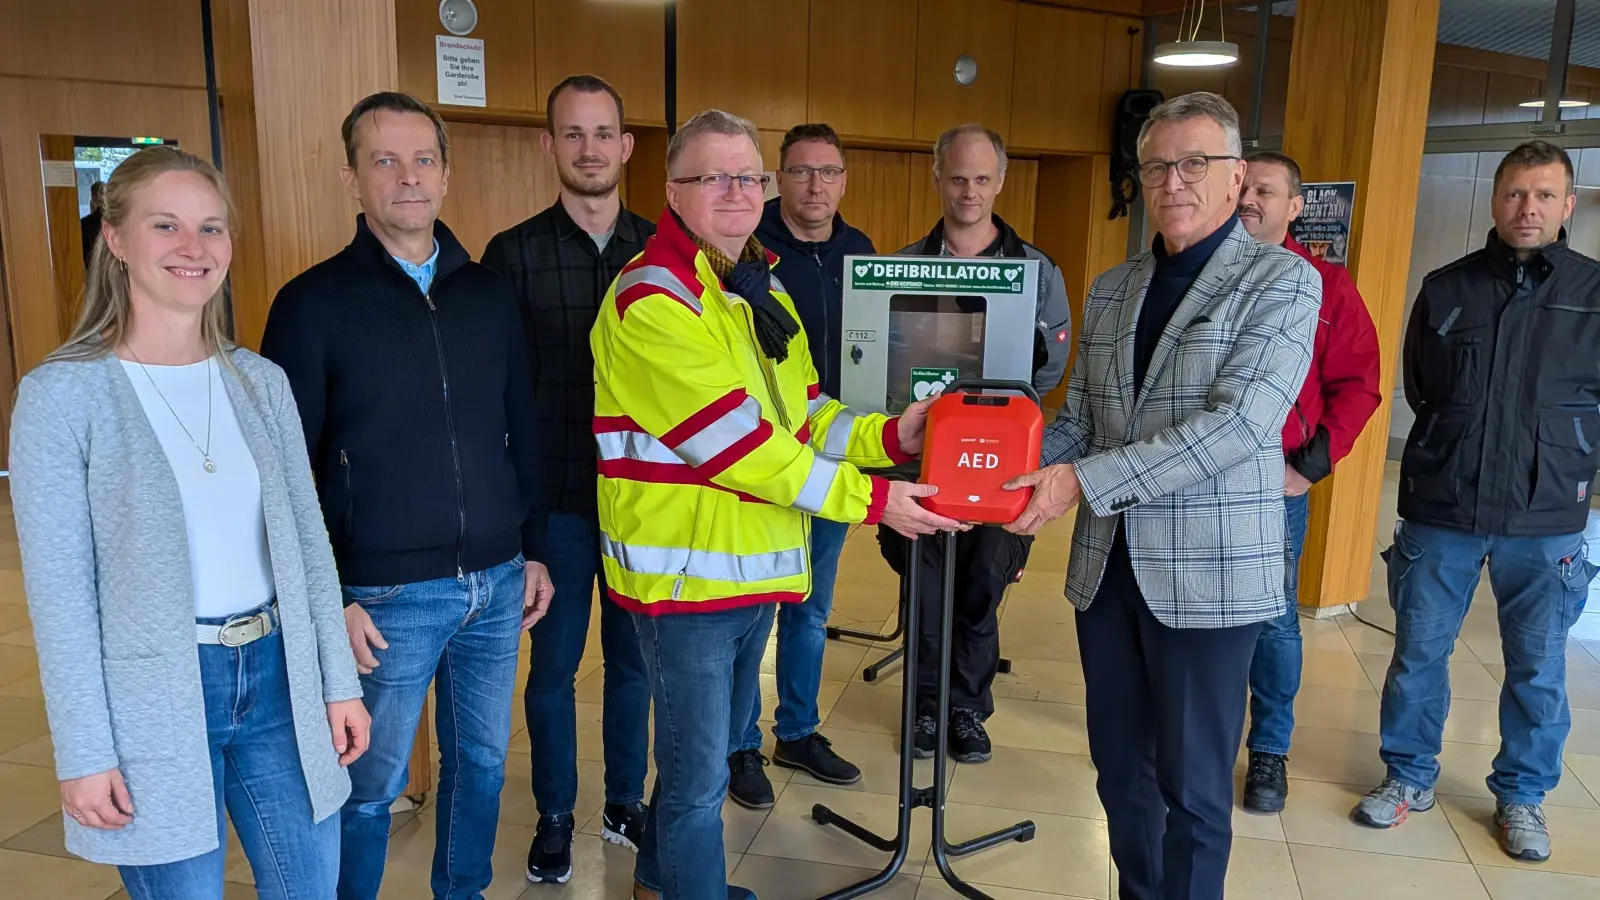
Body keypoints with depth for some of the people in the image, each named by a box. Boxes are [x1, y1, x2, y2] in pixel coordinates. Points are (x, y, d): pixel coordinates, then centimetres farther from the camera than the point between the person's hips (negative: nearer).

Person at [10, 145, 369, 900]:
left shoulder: (261, 381, 3)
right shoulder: (61, 394, -10)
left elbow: (307, 544, 6)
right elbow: (58, 591, -9)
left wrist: (339, 681, 7)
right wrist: (84, 753, -9)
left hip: (275, 674, 4)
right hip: (156, 697, -4)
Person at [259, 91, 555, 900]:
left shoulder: (490, 293, 6)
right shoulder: (313, 303, -7)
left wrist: (534, 551, 10)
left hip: (495, 583, 4)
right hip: (387, 594, -4)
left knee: (481, 761, 18)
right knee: (371, 786, 9)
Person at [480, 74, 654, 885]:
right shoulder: (513, 254, -4)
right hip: (557, 499, -2)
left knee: (634, 658, 14)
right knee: (554, 664, 11)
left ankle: (624, 804, 33)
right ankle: (555, 816, 29)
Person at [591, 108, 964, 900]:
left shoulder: (762, 288, 11)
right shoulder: (650, 299, -17)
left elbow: (802, 413, 9)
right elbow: (733, 441, -24)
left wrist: (889, 436, -9)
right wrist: (869, 500, -22)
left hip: (756, 562, 9)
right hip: (686, 568, -8)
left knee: (710, 746, 24)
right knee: (699, 774, 5)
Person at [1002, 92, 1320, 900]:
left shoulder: (1282, 282, -6)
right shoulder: (1110, 290, 11)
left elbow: (1238, 425, -19)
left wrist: (1083, 480, -24)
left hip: (1209, 574, -5)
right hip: (1107, 563, 6)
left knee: (1192, 787, 6)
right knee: (1119, 766, 17)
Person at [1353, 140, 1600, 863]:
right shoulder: (1445, 289, 4)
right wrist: (1454, 451, 10)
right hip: (1440, 511, 1)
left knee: (1537, 667, 10)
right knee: (1418, 653, 9)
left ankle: (1522, 795, 29)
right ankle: (1409, 776, 27)